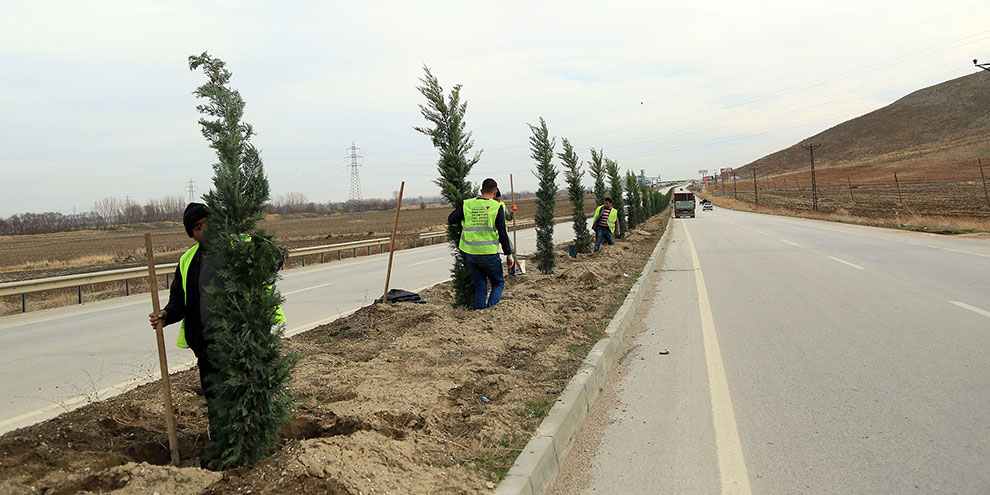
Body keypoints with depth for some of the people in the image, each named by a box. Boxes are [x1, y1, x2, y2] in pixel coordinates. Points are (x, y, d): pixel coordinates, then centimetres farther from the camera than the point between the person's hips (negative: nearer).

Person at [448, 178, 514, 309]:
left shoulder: (468, 205, 2)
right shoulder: (497, 207, -7)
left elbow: (451, 220, 10)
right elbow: (502, 234, -7)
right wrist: (508, 253, 1)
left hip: (470, 254, 3)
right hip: (489, 254, -3)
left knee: (480, 287, 15)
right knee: (499, 283, 14)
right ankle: (491, 310, -5)